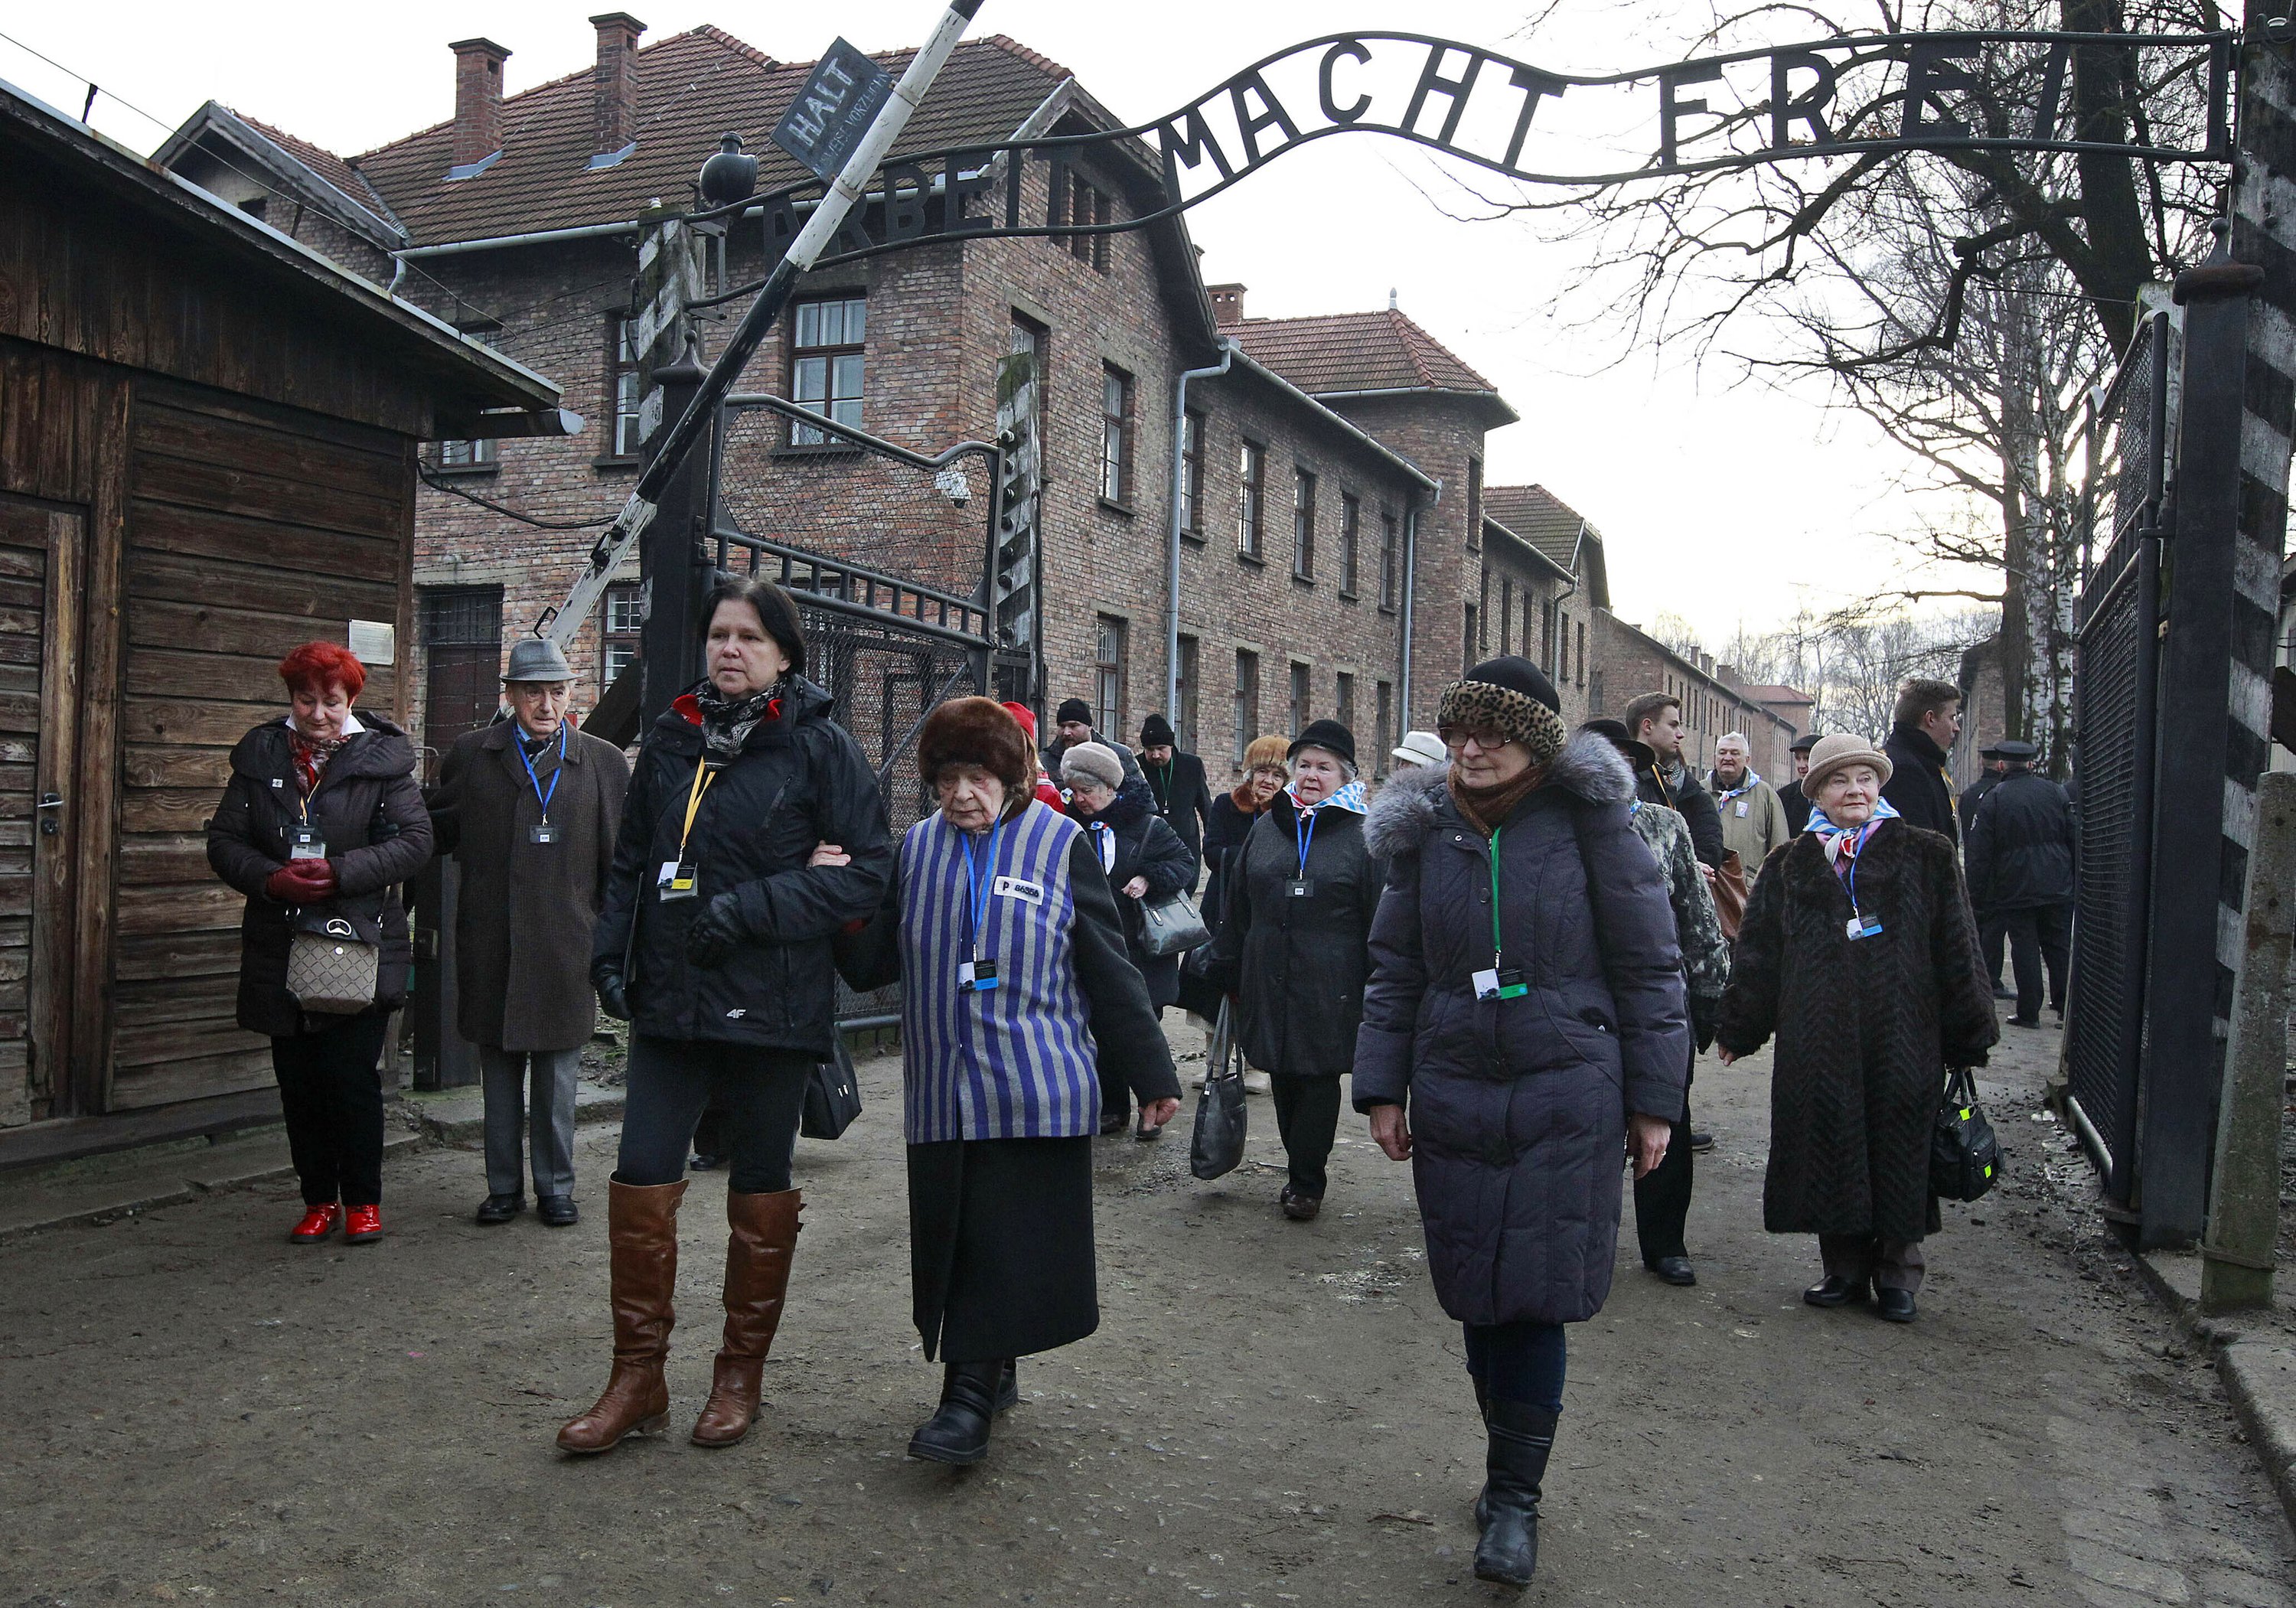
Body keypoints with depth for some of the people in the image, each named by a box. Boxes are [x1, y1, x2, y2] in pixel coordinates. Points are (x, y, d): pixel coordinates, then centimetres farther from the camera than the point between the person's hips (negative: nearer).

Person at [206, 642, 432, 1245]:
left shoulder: (381, 758, -1)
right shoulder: (260, 757, 9)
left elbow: (415, 841, -7)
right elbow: (224, 841, 7)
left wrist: (339, 872, -17)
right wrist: (270, 879, -12)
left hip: (361, 948, -3)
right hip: (280, 954, 3)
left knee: (353, 1077, -3)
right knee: (297, 1082, 8)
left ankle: (362, 1200, 14)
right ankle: (319, 1200, 22)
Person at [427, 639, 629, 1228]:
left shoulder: (603, 761, 5)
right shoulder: (471, 755, 7)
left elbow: (620, 859, 5)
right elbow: (439, 832, 16)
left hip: (565, 949, -1)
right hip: (491, 950, 1)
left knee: (557, 1078, 6)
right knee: (498, 1074, 10)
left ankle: (556, 1187, 18)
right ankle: (504, 1187, 22)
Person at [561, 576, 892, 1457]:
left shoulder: (819, 745, -7)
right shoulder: (671, 738, 8)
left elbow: (868, 867, -10)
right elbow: (631, 860, 16)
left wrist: (749, 909, -16)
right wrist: (610, 951, 4)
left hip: (772, 1005, -4)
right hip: (670, 998, 4)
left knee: (760, 1189, 10)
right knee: (640, 1179, 1)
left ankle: (741, 1375, 26)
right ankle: (638, 1379, 16)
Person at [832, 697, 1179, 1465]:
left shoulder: (1060, 844, -1)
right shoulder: (917, 847, 8)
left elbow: (1109, 969, 1)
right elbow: (874, 962, 10)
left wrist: (1150, 1075, 2)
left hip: (1034, 1090, -4)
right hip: (942, 1090, 4)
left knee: (1005, 1250, -4)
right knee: (956, 1243, 9)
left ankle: (972, 1397, 4)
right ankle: (990, 1373, 28)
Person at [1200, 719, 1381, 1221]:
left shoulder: (1360, 835, -2)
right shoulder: (1266, 828, 11)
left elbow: (1380, 919, -2)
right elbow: (1236, 907, 16)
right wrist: (1225, 970, 15)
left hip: (1330, 987, -4)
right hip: (1269, 982, 4)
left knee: (1318, 1080, 2)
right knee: (1283, 1081, 10)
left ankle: (1306, 1183, 13)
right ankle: (1303, 1171, 26)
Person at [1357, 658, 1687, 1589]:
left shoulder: (1588, 822, -5)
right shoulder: (1426, 832, 5)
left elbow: (1648, 965, -1)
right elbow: (1395, 971, 12)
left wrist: (1652, 1100, -1)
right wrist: (1382, 1088, 7)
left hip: (1567, 1100, -3)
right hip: (1454, 1099, 3)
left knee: (1537, 1297, -4)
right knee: (1479, 1298, 10)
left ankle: (1516, 1495, 10)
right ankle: (1509, 1466, 28)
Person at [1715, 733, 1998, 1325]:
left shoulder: (1925, 856, 4)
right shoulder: (1792, 867, 9)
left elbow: (1957, 950, 4)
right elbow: (1757, 954, 11)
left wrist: (1969, 1035, 2)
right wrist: (1737, 1031, 11)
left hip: (1903, 1042, -1)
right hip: (1819, 1044, 2)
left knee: (1898, 1152, 4)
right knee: (1829, 1150, 6)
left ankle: (1896, 1274, 19)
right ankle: (1845, 1268, 21)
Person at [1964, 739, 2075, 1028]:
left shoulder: (1992, 799, -8)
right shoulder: (2055, 792, 3)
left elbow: (1980, 852, -9)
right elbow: (2074, 839, 6)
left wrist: (1977, 893, -3)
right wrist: (2074, 879, 14)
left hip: (2015, 890, -3)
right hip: (2058, 888, 3)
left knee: (2025, 949, 2)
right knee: (2058, 948, 14)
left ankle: (2029, 1012, 4)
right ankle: (2065, 1005, 23)